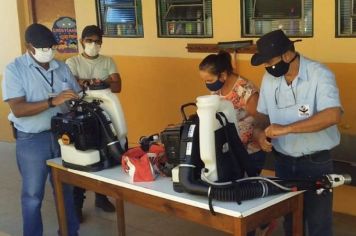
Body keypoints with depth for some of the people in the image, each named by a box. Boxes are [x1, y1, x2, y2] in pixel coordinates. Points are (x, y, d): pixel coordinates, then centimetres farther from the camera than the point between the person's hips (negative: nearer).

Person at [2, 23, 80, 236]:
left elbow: (78, 98, 7)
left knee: (66, 189, 16)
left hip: (63, 136, 4)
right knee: (33, 195, 8)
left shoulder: (61, 67, 4)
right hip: (32, 140, -4)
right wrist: (53, 101, -29)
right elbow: (18, 109, -19)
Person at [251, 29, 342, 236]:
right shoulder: (269, 78, 0)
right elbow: (263, 113, 12)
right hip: (283, 161, 5)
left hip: (316, 162, -5)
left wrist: (286, 128, -34)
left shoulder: (319, 75, -18)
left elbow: (333, 115, -32)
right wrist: (260, 132, -11)